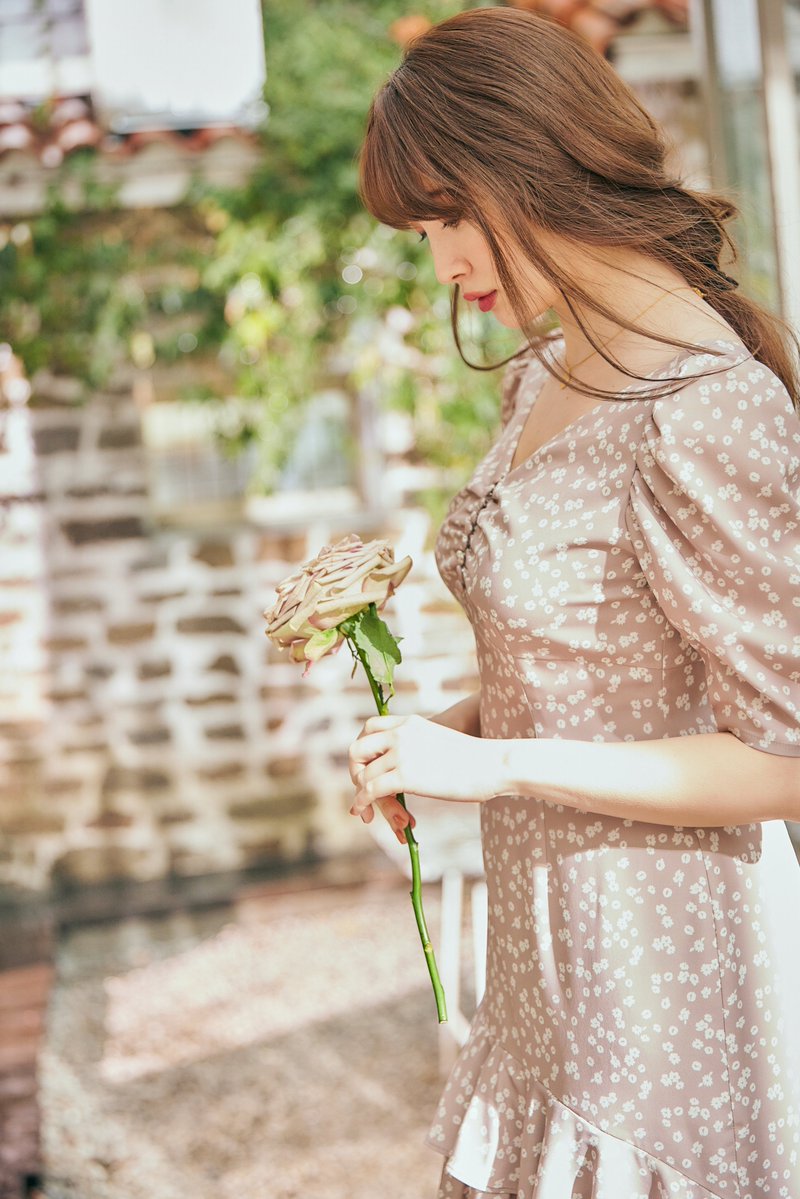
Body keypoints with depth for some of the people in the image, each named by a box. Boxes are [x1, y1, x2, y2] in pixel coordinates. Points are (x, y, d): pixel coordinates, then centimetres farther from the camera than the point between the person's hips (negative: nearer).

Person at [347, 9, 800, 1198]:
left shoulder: (704, 411, -22)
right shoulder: (542, 377, 6)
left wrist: (490, 765, -19)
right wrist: (452, 723, 2)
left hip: (661, 951, -8)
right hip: (549, 929, 8)